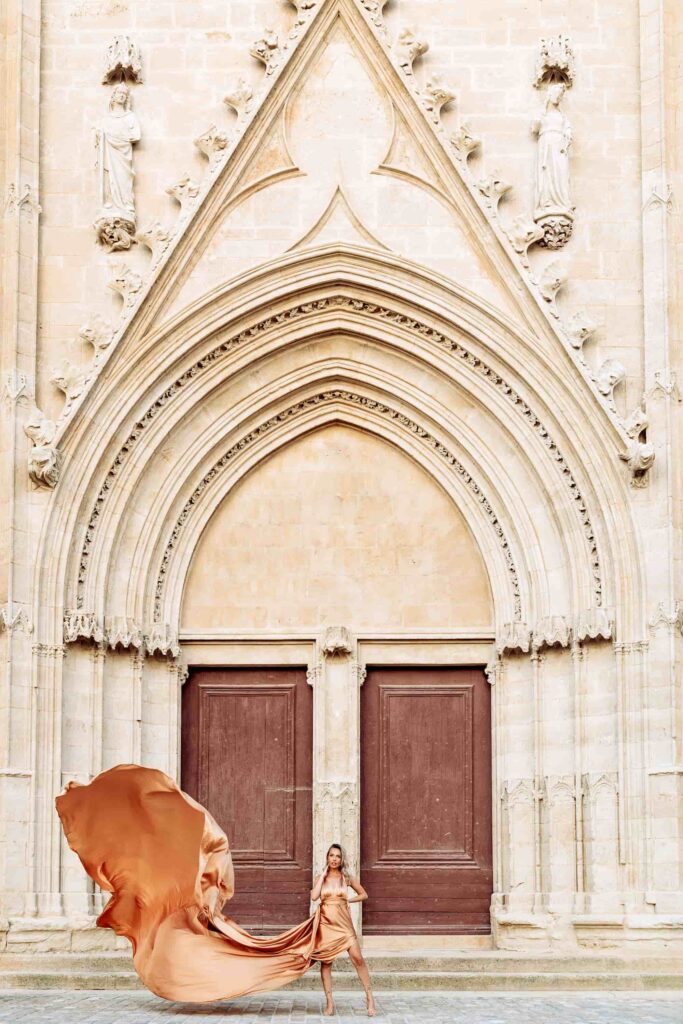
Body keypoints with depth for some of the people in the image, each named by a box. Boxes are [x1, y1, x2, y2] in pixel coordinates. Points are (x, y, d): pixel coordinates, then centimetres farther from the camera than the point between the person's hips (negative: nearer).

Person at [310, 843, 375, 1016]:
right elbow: (314, 896, -14)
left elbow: (363, 894, 15)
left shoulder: (347, 878, 5)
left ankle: (370, 997, -4)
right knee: (326, 962, 1)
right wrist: (323, 875, -8)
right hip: (326, 923, 1)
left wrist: (348, 900, 0)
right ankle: (329, 1002, 6)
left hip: (344, 923, -1)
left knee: (357, 958, -11)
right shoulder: (321, 878, 4)